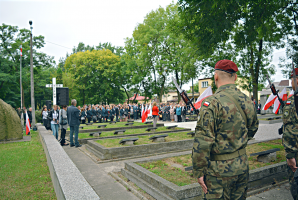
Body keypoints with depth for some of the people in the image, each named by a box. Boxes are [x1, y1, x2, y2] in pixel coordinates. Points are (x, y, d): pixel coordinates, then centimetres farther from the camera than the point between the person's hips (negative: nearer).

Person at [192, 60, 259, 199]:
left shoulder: (212, 103, -20)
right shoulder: (247, 101, 2)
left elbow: (203, 142, -23)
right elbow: (253, 129, 18)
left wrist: (198, 171, -14)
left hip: (220, 169, -7)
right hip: (243, 165, 7)